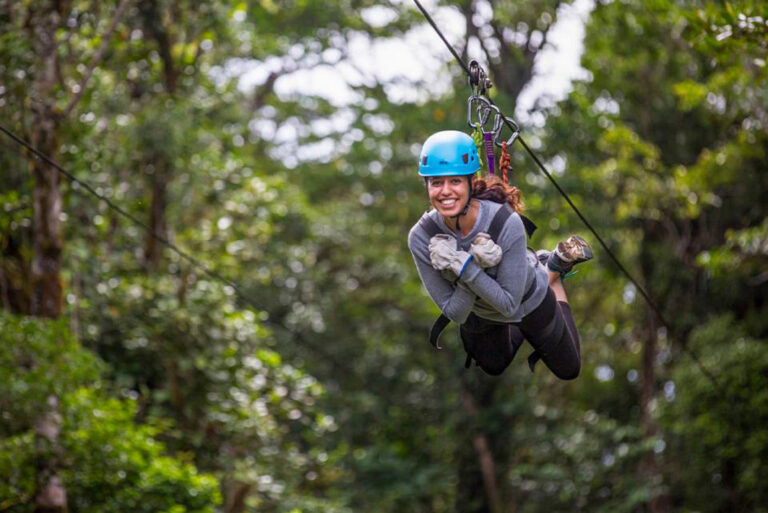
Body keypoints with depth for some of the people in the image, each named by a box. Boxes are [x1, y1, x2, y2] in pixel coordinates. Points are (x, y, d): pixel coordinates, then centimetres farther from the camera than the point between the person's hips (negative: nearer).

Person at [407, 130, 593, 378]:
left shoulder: (507, 223, -41)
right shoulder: (421, 237, -33)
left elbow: (510, 305, -35)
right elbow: (454, 313, -28)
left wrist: (464, 268, -43)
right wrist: (475, 264, -42)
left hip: (528, 301, -2)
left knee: (568, 370, 26)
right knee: (494, 367, 35)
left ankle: (554, 267, 36)